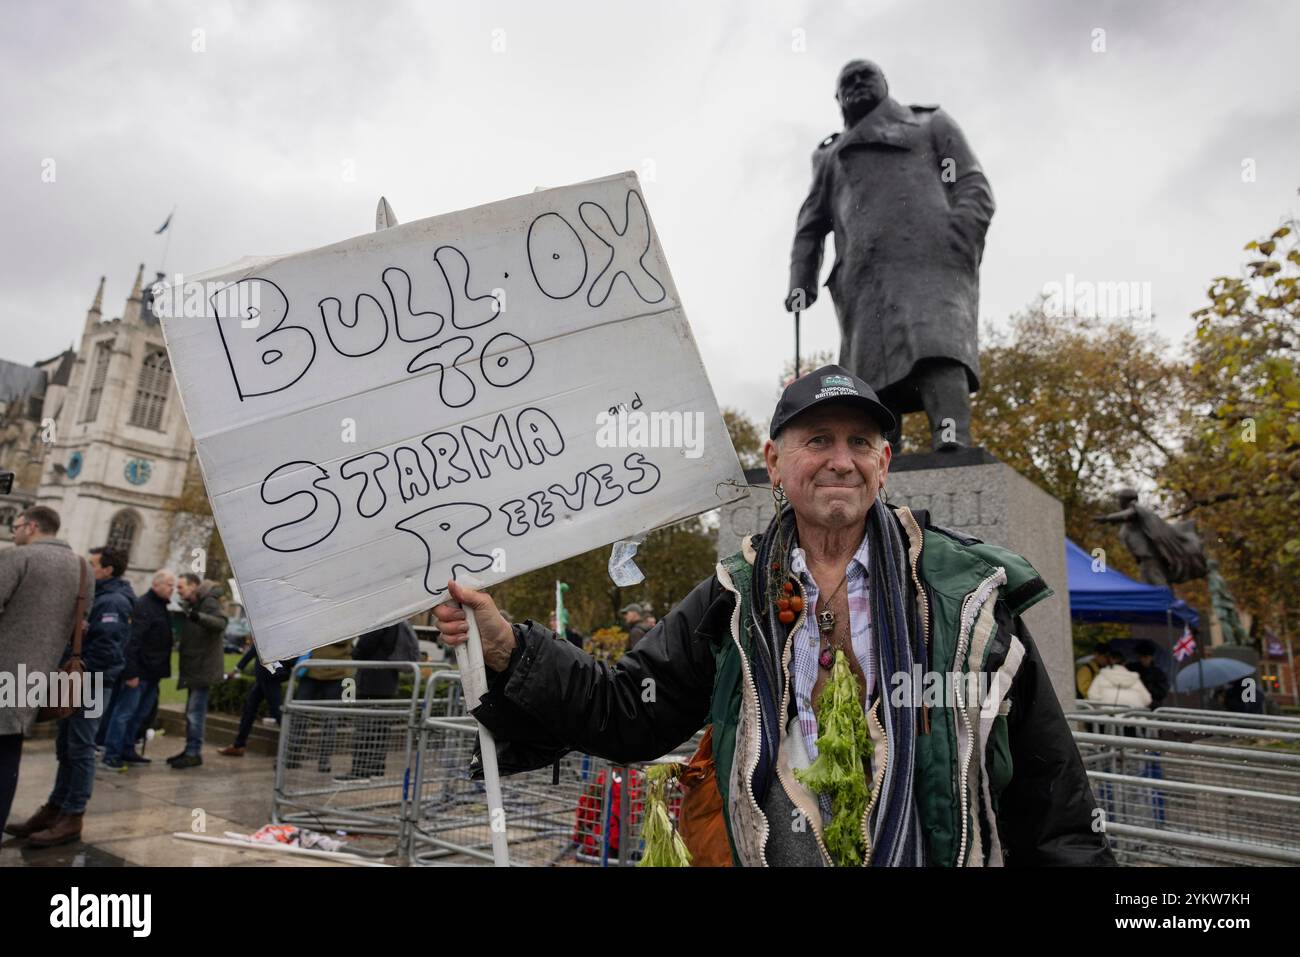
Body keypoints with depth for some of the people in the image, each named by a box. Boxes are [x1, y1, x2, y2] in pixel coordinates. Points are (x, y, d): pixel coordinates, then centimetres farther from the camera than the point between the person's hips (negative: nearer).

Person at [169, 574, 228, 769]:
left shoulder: (209, 602, -14)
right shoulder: (188, 605, 16)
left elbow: (221, 623, -32)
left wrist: (198, 616, -47)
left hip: (204, 667, -10)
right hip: (193, 667, 10)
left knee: (195, 711, -7)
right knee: (191, 711, 17)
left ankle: (194, 753, 0)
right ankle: (190, 750, 26)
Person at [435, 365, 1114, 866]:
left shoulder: (968, 588, -5)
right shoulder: (733, 601, -2)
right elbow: (626, 712, -3)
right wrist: (505, 647, -11)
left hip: (942, 852, 0)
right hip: (771, 853, 1)